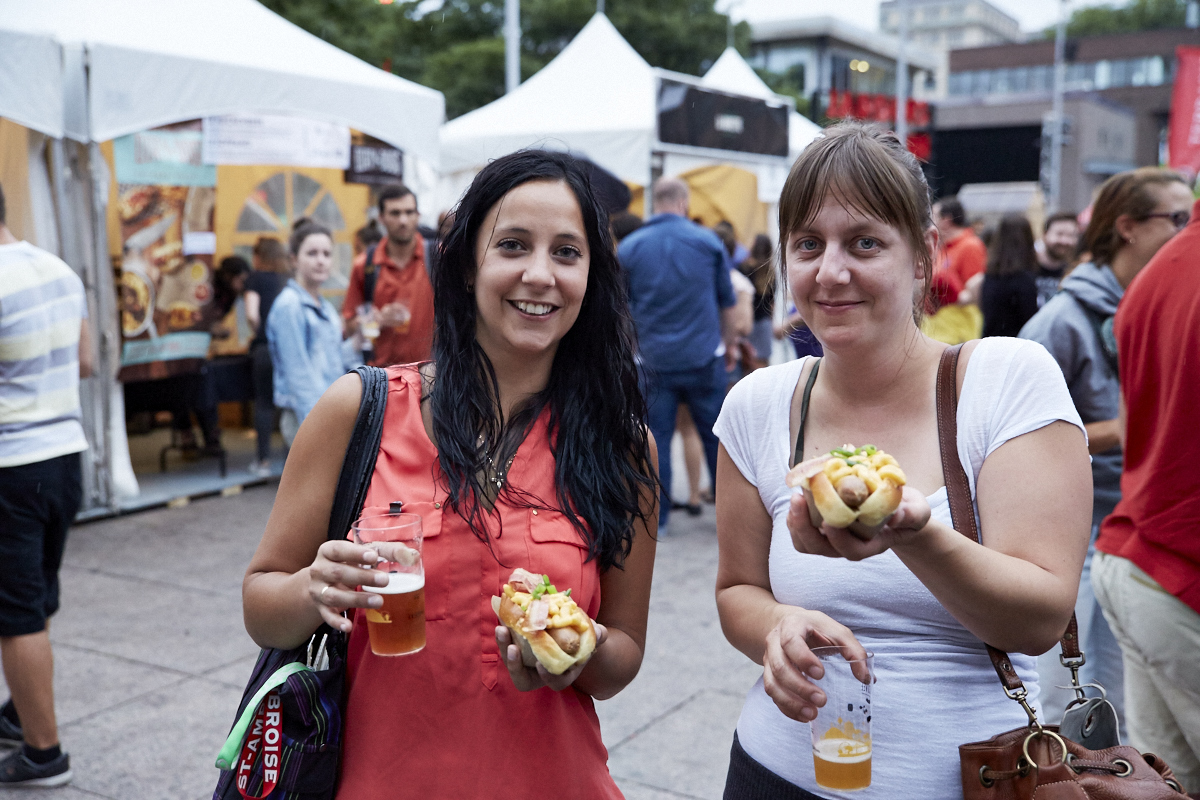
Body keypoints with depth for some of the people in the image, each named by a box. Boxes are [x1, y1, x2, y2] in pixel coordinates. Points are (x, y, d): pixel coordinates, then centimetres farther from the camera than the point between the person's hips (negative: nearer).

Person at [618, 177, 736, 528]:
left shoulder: (629, 248, 1)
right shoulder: (708, 241, 1)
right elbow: (728, 304, 9)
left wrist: (633, 347, 22)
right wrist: (728, 344, 23)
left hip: (654, 360, 0)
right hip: (704, 358, 0)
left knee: (656, 439, 6)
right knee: (715, 436, 10)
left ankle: (656, 517, 8)